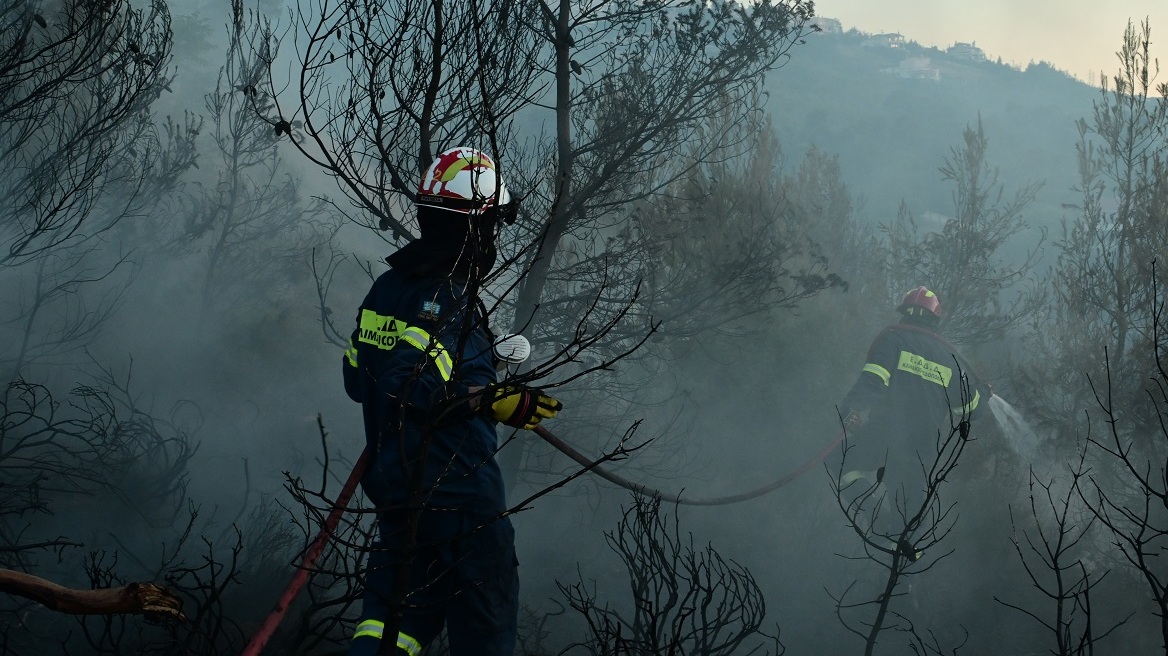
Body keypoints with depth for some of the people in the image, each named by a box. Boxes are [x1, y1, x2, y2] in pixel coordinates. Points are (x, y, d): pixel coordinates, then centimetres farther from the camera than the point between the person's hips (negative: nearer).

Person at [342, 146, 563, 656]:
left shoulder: (387, 288, 9)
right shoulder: (446, 295, -19)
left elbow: (357, 379, 15)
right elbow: (407, 382, -31)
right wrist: (495, 401, -30)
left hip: (393, 487, 8)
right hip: (456, 493, -8)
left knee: (399, 611, 15)